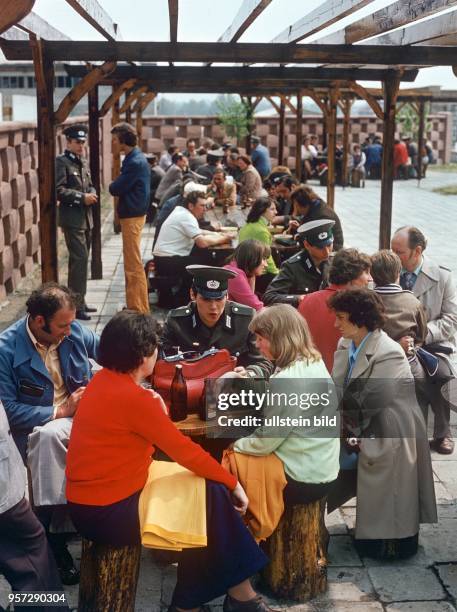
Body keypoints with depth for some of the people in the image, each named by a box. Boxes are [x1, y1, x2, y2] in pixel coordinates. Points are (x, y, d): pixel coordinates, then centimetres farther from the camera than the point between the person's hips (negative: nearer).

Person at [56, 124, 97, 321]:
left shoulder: (84, 163, 17)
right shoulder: (61, 162, -9)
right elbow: (58, 190, -17)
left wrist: (92, 194, 1)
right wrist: (81, 197, -18)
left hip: (86, 218, 8)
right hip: (72, 218, -8)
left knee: (80, 260, 13)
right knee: (80, 259, -11)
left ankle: (78, 301, 22)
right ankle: (77, 305, -6)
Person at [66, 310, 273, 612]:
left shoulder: (104, 379, 4)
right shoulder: (132, 397, -24)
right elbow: (184, 450, -17)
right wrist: (233, 482, -7)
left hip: (94, 497, 9)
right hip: (106, 512, -9)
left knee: (202, 487, 11)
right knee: (213, 496, -4)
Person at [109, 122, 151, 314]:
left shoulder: (135, 162, -19)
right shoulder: (136, 158, 12)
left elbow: (115, 189, -18)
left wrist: (113, 185, 2)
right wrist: (117, 186, -4)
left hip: (131, 216, -10)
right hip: (133, 213, 10)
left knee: (134, 265, -5)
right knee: (131, 264, 17)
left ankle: (139, 311, 0)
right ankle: (135, 306, 26)